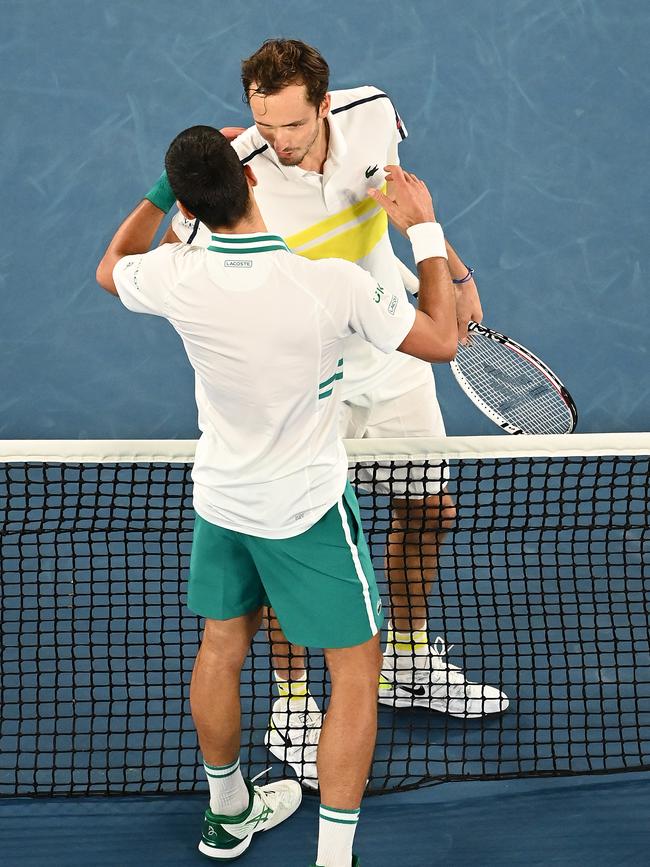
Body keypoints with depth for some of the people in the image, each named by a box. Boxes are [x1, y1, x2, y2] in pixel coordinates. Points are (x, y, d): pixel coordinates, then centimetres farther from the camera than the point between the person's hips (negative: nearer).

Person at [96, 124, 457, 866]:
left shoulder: (178, 277, -19)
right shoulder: (332, 282, -29)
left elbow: (110, 268, 7)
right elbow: (441, 340, -13)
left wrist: (167, 185, 8)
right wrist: (424, 229, -6)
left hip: (220, 497, 4)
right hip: (308, 509, -4)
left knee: (220, 649, 22)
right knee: (356, 669, 9)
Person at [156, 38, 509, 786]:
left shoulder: (372, 114, -16)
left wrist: (455, 273, 10)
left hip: (393, 355, 5)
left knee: (427, 512, 16)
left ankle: (407, 664, 40)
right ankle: (291, 709, 12)